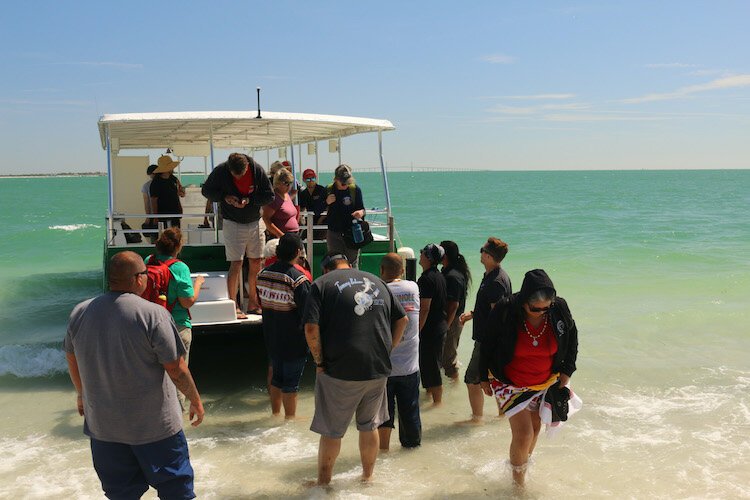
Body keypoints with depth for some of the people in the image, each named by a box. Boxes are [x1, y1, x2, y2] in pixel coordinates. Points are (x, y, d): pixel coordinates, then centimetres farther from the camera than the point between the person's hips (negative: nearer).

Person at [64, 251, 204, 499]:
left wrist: (83, 395, 27)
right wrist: (195, 401, -1)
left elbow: (72, 361, 10)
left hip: (102, 425, 5)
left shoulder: (80, 312, -4)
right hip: (154, 424, -5)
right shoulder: (153, 314, -20)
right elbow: (176, 369, -16)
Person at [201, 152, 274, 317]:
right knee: (236, 264, -8)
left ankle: (253, 303, 20)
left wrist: (249, 200, -20)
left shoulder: (257, 169, -10)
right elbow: (206, 190, 0)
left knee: (256, 263, 7)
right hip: (233, 223, -3)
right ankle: (234, 306, 0)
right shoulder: (220, 171, -13)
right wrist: (224, 197, -18)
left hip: (255, 222, 3)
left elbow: (269, 195, -5)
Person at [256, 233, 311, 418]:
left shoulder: (263, 274, 0)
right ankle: (290, 418, 17)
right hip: (293, 341, -6)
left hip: (271, 337, 6)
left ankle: (275, 414, 33)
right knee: (291, 383, 6)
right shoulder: (298, 279, -21)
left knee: (276, 377, 20)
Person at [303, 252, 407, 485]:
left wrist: (320, 362, -5)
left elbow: (311, 328, -15)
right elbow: (402, 319, 14)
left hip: (340, 370, -4)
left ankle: (323, 482, 23)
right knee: (369, 426, 20)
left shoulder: (321, 284, -2)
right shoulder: (377, 281, 13)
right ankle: (368, 476, 33)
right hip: (378, 369, 5)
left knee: (331, 431, 10)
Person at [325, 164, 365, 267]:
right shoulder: (328, 190, 2)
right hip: (334, 234, 1)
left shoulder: (355, 189, 0)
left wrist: (361, 212, -20)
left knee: (352, 265, 0)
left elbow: (361, 208, 3)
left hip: (352, 233, -1)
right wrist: (326, 202, -14)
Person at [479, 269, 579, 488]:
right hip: (511, 385, -4)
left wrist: (566, 373, 4)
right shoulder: (504, 312, -25)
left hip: (545, 383, 4)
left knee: (535, 428, 18)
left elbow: (572, 340, 5)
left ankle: (524, 464, 46)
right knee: (523, 434, -8)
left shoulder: (559, 309, -16)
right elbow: (487, 346, -8)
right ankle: (518, 481, 16)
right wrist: (484, 379, 1)